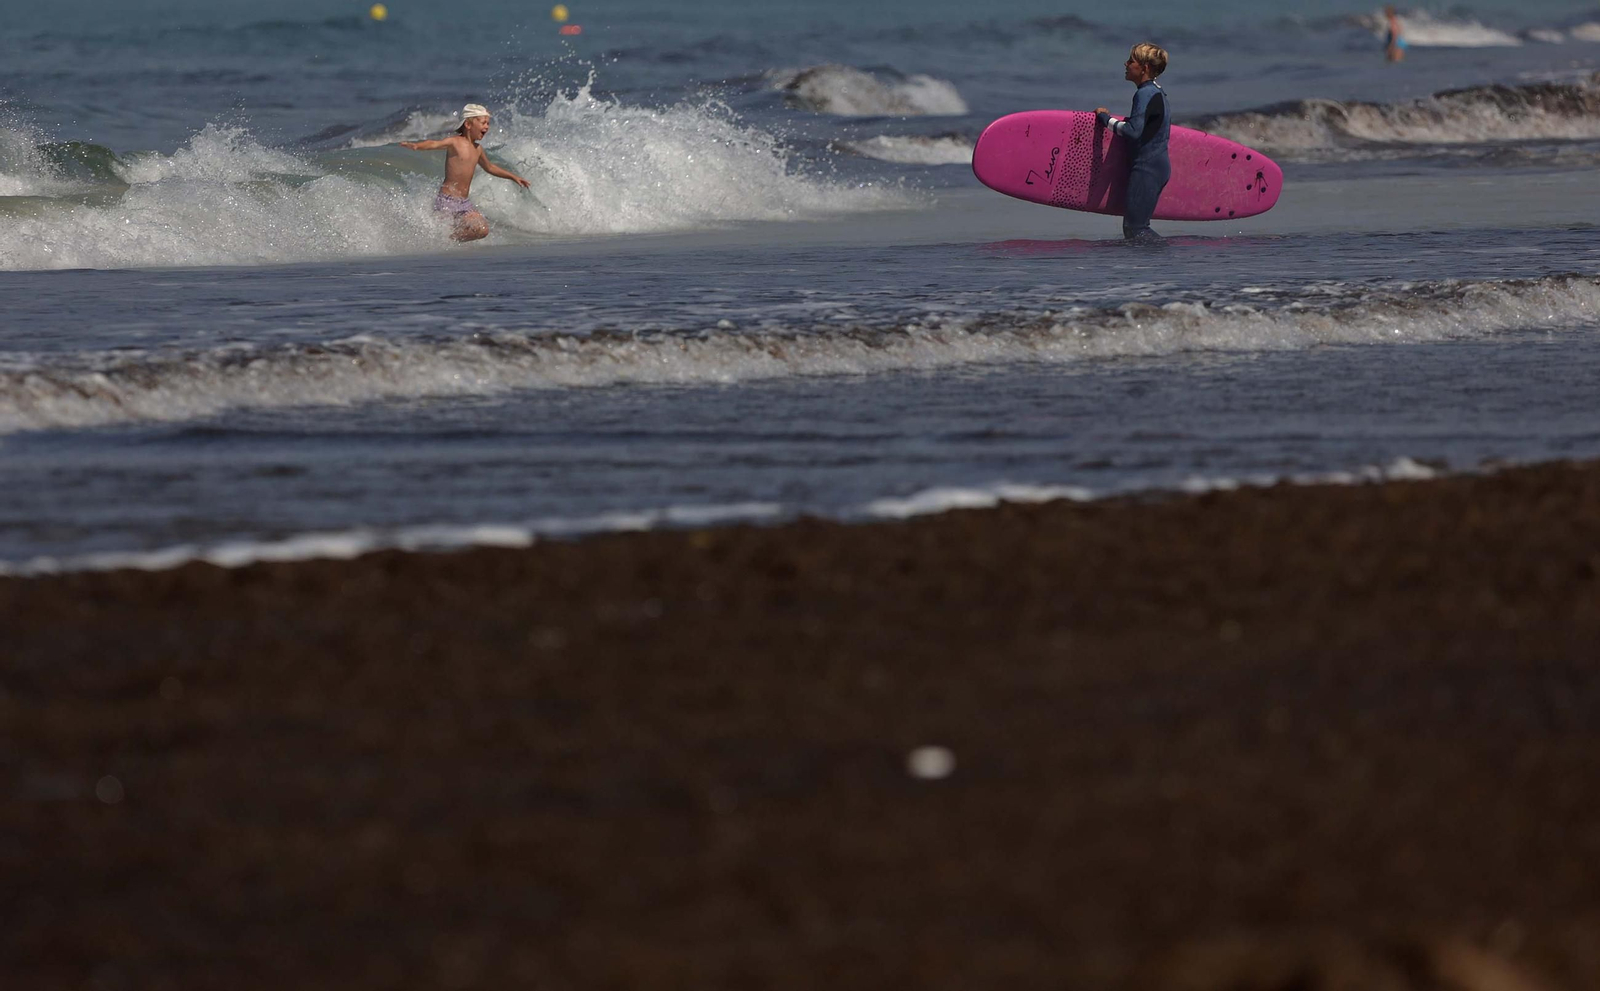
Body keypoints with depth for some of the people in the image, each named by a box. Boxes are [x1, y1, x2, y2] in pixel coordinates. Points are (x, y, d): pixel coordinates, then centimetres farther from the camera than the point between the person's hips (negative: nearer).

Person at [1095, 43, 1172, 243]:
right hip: (1160, 165, 10)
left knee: (1134, 228, -12)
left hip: (1147, 166, -10)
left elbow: (1133, 132, -24)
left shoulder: (1145, 94, -14)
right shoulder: (1158, 93, 18)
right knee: (1138, 226, 12)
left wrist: (1106, 119, -10)